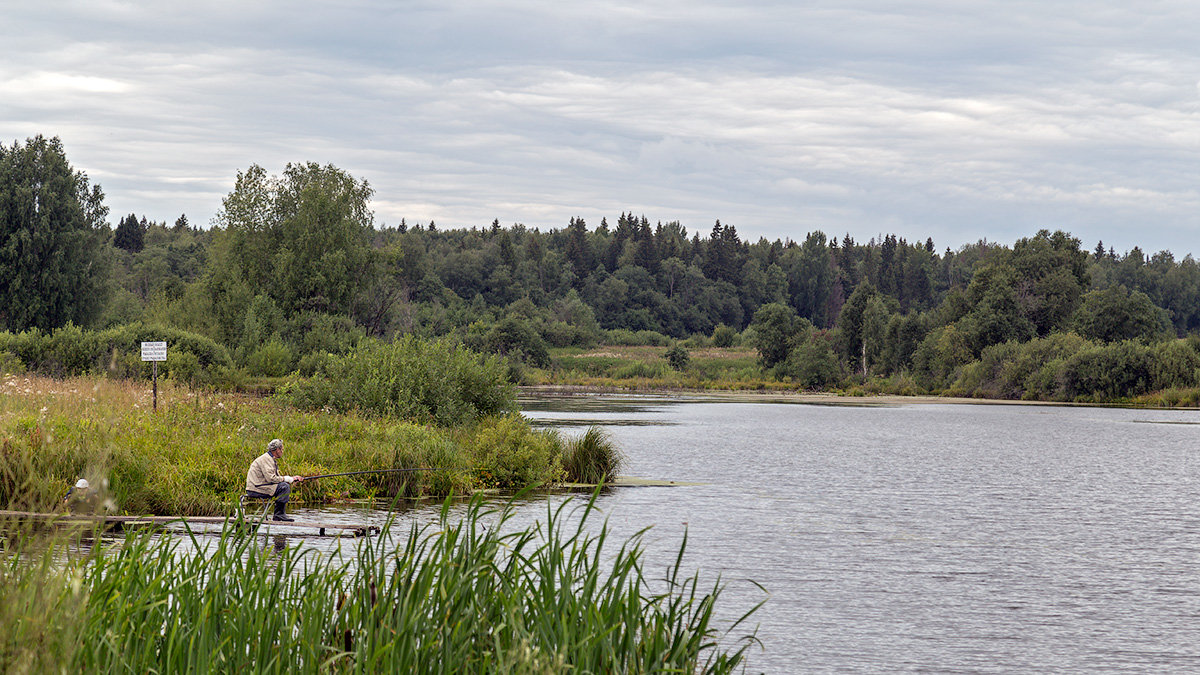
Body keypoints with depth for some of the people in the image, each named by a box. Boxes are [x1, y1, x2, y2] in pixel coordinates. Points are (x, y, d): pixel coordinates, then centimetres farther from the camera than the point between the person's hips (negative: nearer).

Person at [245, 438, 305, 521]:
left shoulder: (272, 460, 18)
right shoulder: (266, 459, -15)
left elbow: (277, 477, 18)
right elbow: (271, 478, -24)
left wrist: (293, 478, 8)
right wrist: (288, 479, -14)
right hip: (255, 489, -11)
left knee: (286, 486, 15)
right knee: (285, 486, -18)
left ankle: (279, 515, 9)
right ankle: (278, 514, -14)